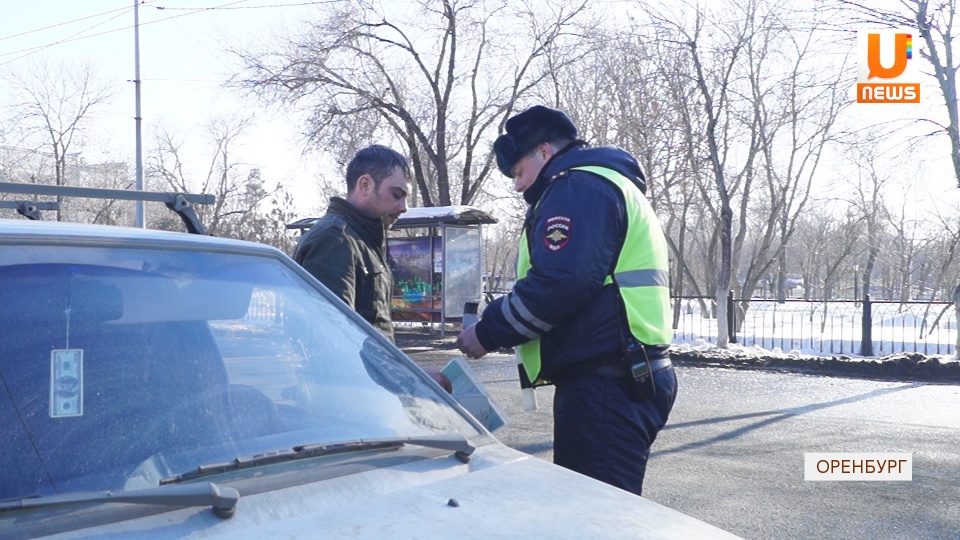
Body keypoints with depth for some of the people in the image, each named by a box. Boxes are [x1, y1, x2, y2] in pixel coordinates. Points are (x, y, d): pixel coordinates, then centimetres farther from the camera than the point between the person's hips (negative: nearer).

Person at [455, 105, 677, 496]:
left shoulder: (578, 187, -8)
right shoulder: (608, 185, 25)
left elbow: (558, 283, -22)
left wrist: (488, 333, -9)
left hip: (604, 387, -11)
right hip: (629, 377, 11)